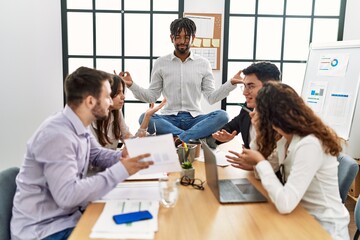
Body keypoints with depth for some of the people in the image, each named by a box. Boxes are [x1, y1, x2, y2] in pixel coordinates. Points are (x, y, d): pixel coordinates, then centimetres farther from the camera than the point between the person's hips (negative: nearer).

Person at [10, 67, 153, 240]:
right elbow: (67, 195, -32)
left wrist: (122, 156, -7)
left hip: (69, 214, 8)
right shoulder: (58, 135, -28)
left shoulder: (80, 126, 0)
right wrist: (120, 170, -31)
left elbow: (97, 154, 13)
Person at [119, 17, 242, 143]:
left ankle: (179, 138, -36)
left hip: (194, 118, 1)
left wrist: (231, 83, -6)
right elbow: (151, 96, 7)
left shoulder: (203, 63, 8)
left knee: (222, 116, -27)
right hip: (169, 118, 0)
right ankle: (198, 137, -36)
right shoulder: (161, 63, 7)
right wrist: (131, 85, -7)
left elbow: (211, 98, 7)